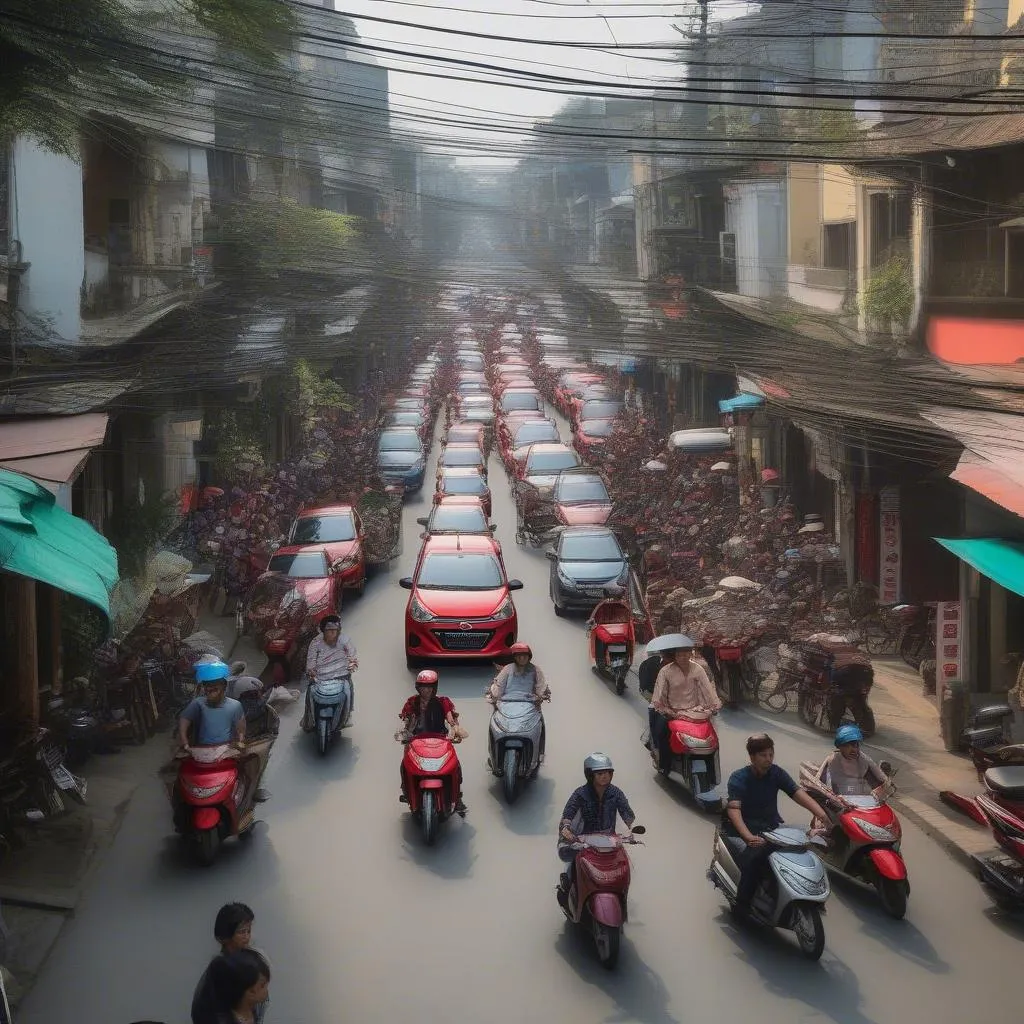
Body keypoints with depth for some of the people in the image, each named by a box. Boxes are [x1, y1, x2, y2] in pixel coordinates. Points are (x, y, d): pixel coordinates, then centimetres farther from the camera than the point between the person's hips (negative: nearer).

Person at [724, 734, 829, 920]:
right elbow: (733, 808, -26)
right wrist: (748, 836, -44)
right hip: (748, 827, -4)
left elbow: (798, 793, -11)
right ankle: (742, 906, -22)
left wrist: (822, 815, -28)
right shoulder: (739, 778, -11)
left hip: (772, 827, 4)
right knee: (754, 855, -34)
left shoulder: (776, 773, 2)